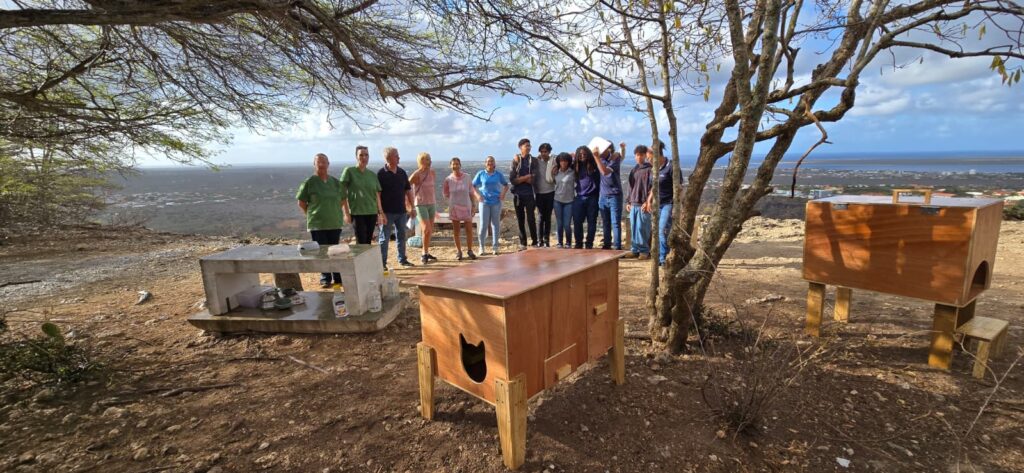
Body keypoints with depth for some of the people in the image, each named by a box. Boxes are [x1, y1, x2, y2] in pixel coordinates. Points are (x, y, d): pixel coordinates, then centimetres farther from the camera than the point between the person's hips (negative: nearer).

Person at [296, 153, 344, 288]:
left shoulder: (336, 182, 7)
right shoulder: (309, 182, -4)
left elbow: (341, 199, 18)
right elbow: (301, 202, 0)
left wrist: (335, 213, 10)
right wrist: (311, 214, 0)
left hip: (335, 223, 3)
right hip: (317, 224, -3)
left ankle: (338, 277, 19)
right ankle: (325, 278, 12)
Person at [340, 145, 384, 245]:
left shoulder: (372, 175, 12)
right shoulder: (349, 171, -1)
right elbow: (343, 194, -3)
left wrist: (380, 213, 9)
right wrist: (346, 213, -7)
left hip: (372, 213, 4)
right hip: (357, 213, -4)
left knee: (368, 242, 7)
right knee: (361, 242, -7)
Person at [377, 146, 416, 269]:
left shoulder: (402, 172, 8)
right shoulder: (381, 174, -9)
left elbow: (408, 190, 12)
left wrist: (411, 207, 9)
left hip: (401, 211, 6)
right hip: (387, 212, -5)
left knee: (401, 236, 14)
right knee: (384, 238, 2)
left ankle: (402, 259, 25)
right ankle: (382, 262, 9)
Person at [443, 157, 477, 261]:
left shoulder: (466, 177, -2)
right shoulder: (448, 179, -2)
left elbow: (471, 193, 3)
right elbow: (446, 194, 10)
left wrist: (473, 206, 2)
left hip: (466, 206, 0)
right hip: (454, 207, 0)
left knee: (469, 230, 0)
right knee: (456, 231, 6)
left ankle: (469, 250, 13)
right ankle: (458, 251, 16)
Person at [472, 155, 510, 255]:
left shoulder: (498, 174, 4)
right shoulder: (481, 174, 2)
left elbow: (506, 185, 13)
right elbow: (473, 186, 6)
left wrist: (503, 193, -4)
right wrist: (477, 195, -10)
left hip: (496, 202, 1)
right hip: (484, 202, -1)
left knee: (496, 224, 6)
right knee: (483, 225, -1)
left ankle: (494, 247, 16)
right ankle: (481, 246, 14)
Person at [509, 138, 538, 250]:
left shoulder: (533, 160, 5)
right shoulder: (515, 160, 4)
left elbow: (534, 179, 0)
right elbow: (512, 179, -5)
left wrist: (520, 178, -9)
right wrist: (527, 177, -9)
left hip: (529, 194, -1)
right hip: (517, 194, 1)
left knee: (531, 219, -6)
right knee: (520, 219, 6)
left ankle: (535, 242, 4)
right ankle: (522, 243, 14)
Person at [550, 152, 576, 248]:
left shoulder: (572, 172, -5)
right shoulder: (556, 172, 5)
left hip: (569, 201, -2)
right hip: (557, 201, 3)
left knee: (567, 224, -5)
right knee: (559, 224, 6)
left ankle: (568, 243, 15)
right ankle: (560, 243, 18)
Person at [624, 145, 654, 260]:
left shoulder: (649, 169, -3)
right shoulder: (634, 170, 17)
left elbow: (653, 187, -9)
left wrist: (648, 201, -15)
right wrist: (628, 201, 16)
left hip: (643, 204, -6)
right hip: (633, 204, 6)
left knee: (642, 228, -6)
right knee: (633, 228, 8)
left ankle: (645, 251, 3)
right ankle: (635, 250, 15)